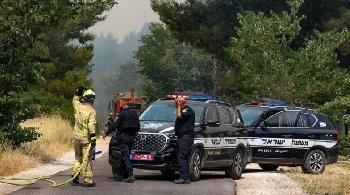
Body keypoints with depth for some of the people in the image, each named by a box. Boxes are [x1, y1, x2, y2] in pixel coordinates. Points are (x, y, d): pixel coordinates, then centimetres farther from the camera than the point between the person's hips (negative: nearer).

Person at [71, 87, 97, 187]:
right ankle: (88, 180, -6)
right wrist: (93, 137, -23)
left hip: (77, 135, 6)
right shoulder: (91, 111, -13)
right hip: (86, 137, -5)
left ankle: (75, 177, 18)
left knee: (78, 157, 19)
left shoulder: (78, 106, 3)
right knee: (87, 159, -4)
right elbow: (91, 125, -22)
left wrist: (78, 93, 26)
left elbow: (75, 100, 29)